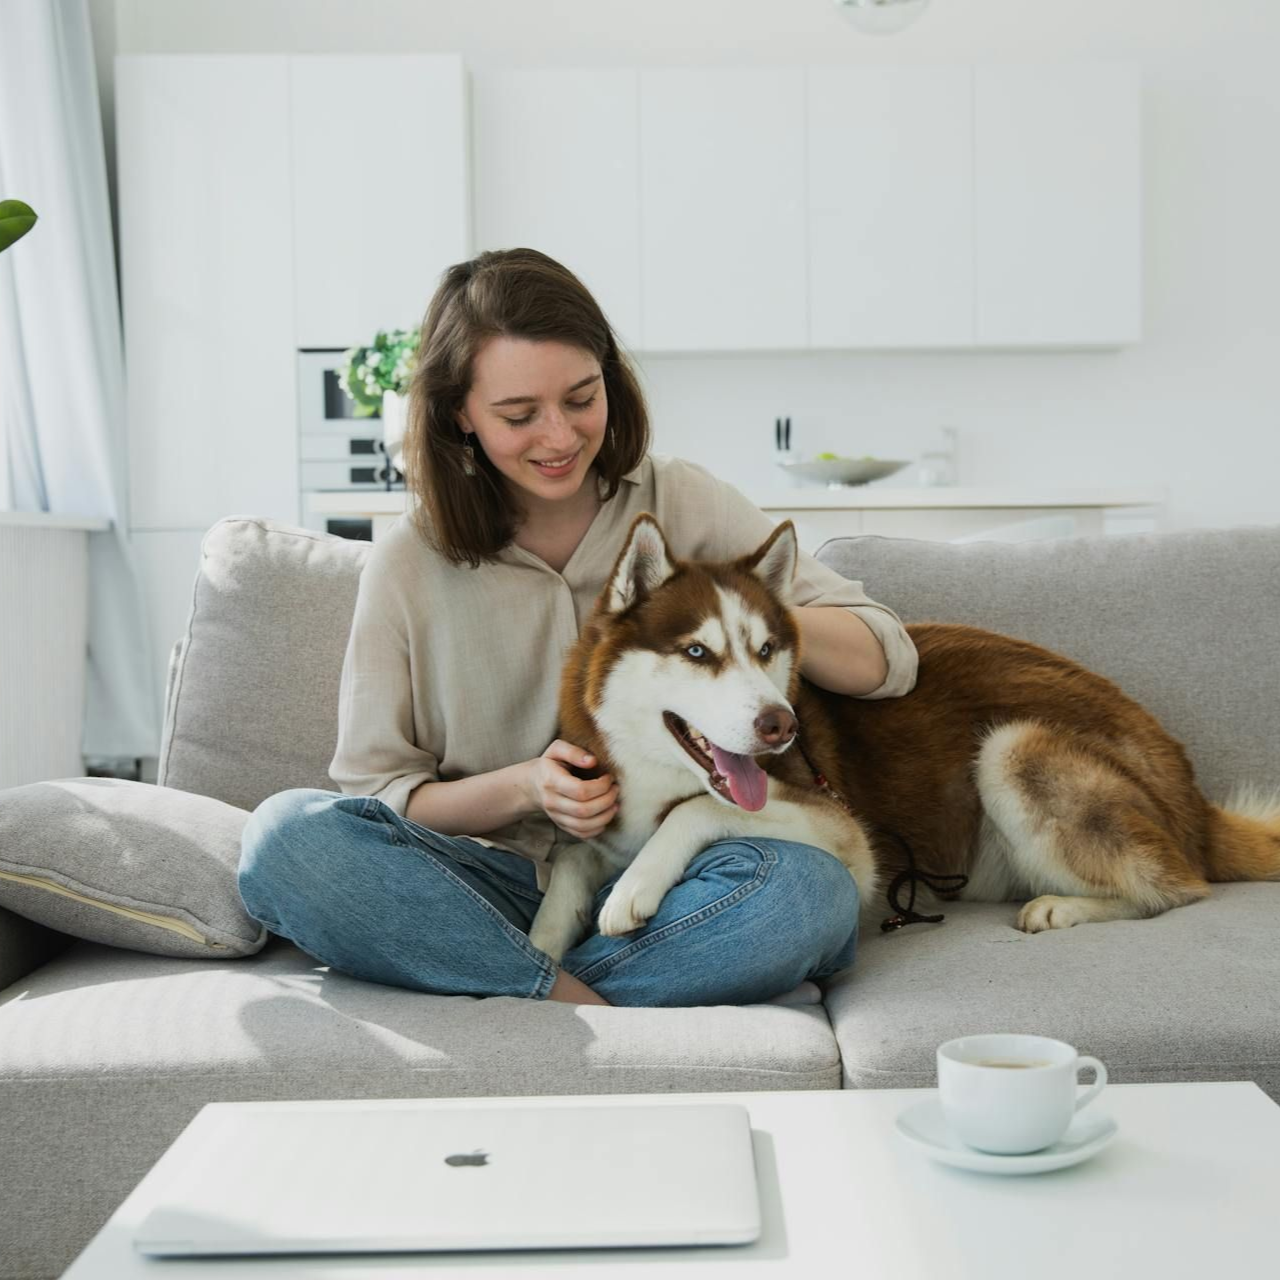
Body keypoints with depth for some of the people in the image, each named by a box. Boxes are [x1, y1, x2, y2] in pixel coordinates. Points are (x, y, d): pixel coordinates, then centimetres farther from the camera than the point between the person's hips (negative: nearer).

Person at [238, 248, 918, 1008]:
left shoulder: (685, 505, 3)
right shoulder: (410, 565, 2)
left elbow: (889, 661, 2)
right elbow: (376, 796, 4)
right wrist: (524, 788, -14)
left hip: (662, 887, 0)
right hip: (496, 887, 1)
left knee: (812, 888, -32)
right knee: (286, 834, -26)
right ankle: (597, 1011, -25)